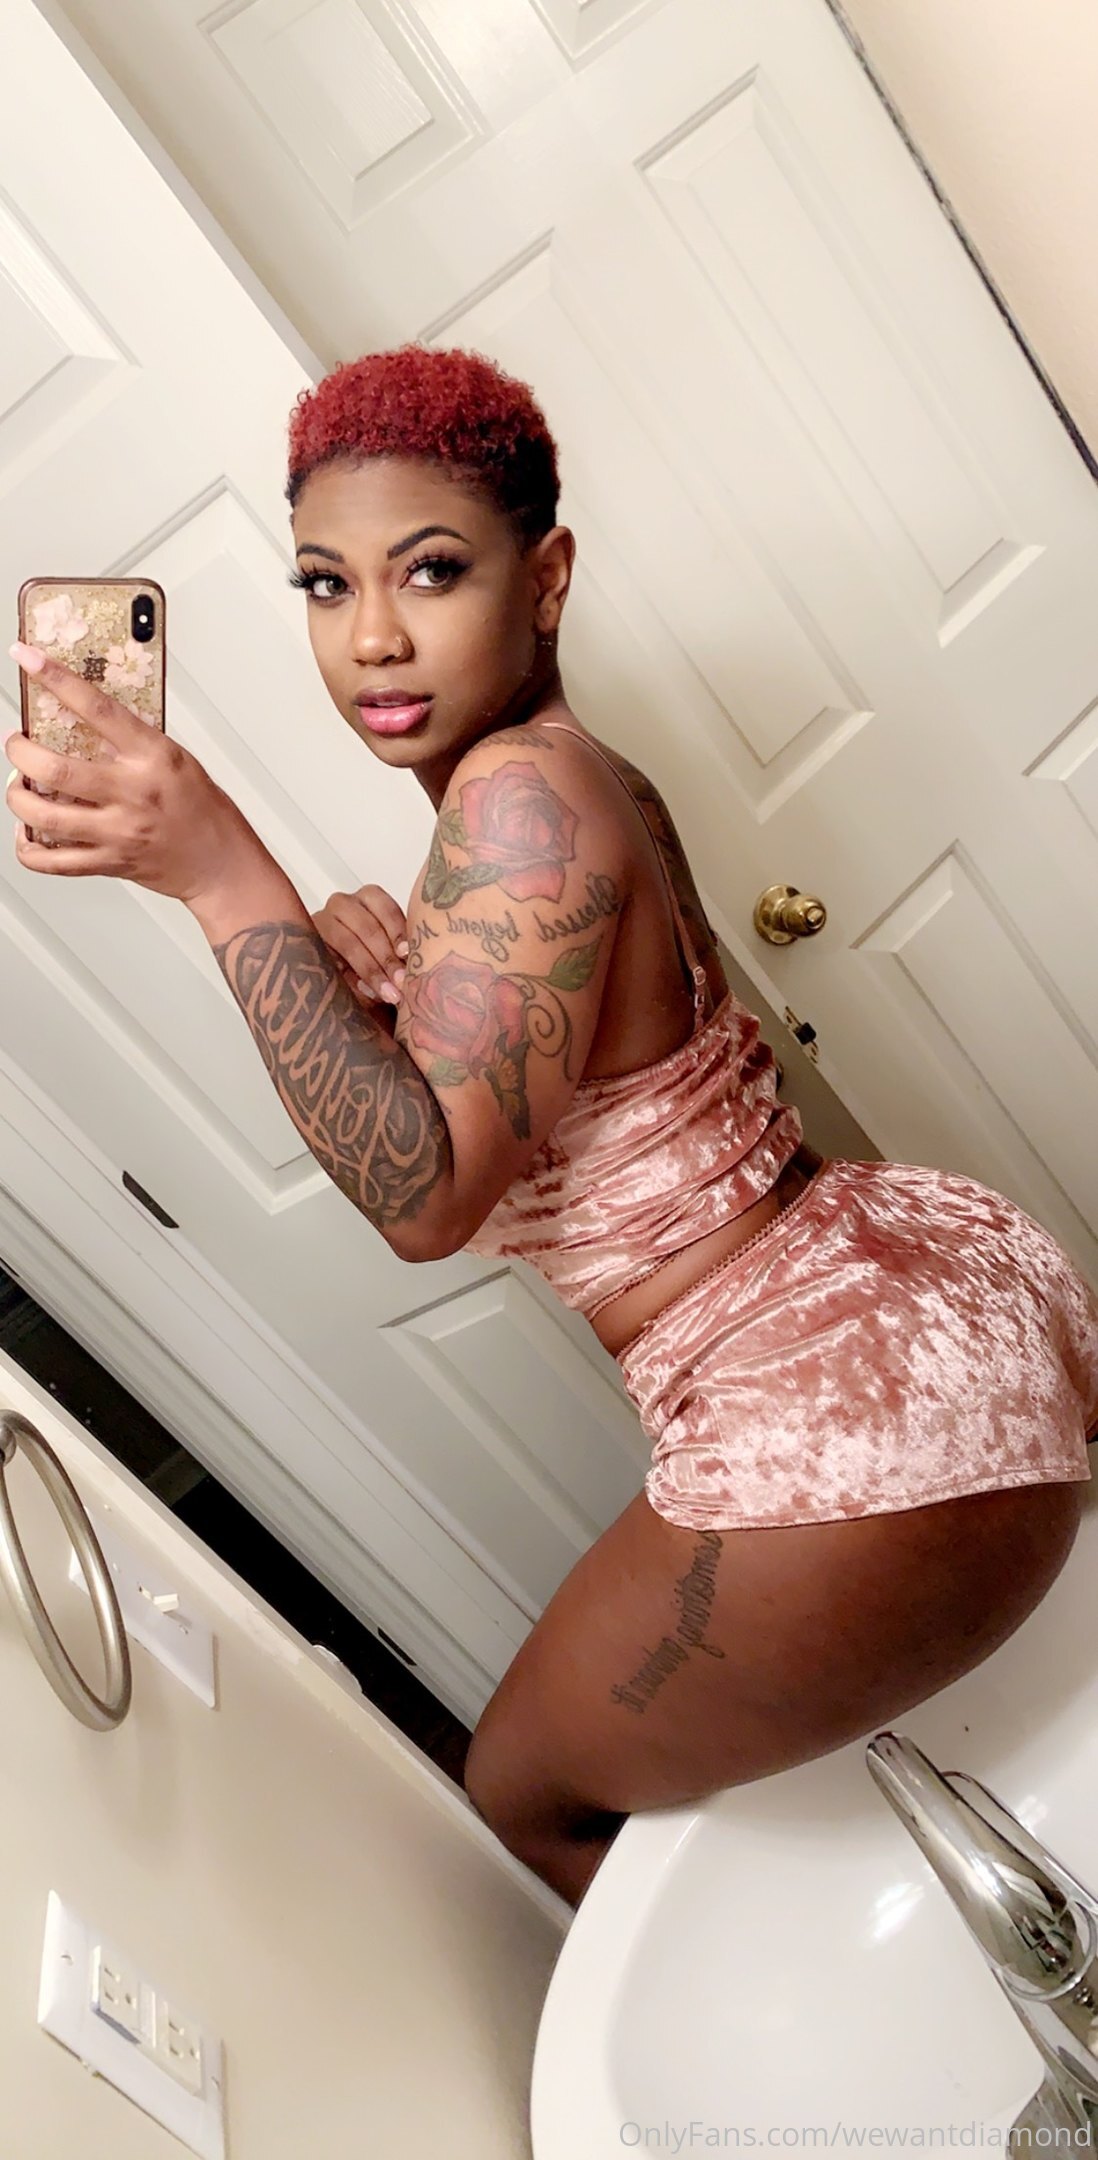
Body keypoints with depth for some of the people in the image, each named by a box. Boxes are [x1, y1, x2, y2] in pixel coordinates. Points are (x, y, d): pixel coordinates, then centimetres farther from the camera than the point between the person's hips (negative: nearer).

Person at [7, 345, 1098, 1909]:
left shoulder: (524, 792, -21)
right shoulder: (588, 780, 8)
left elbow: (428, 1196, -26)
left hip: (857, 1427, -10)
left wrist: (224, 874, -29)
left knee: (529, 1791, 15)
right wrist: (378, 968, -4)